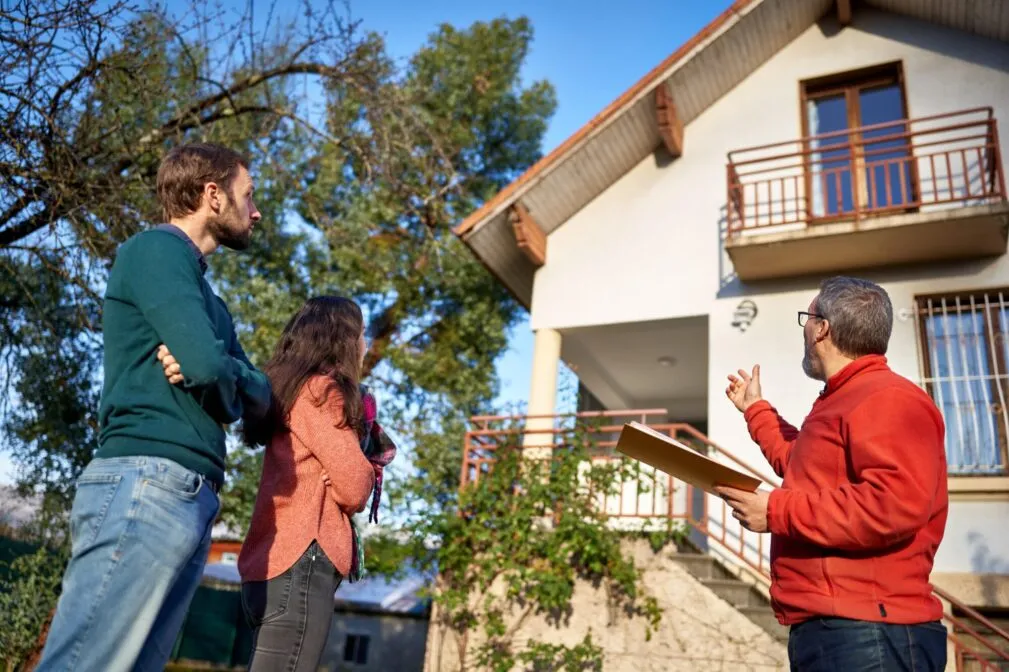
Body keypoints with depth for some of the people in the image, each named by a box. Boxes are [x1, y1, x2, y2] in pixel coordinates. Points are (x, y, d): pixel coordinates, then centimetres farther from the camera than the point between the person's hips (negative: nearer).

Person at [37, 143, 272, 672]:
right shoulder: (158, 248, -2)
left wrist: (216, 380, -3)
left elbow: (261, 394, 18)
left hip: (192, 501, 9)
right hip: (147, 485, -9)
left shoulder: (208, 300, 26)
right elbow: (208, 364, -16)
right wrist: (228, 393, 7)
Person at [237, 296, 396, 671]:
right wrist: (363, 471, 9)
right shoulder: (321, 389, -7)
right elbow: (355, 488, -12)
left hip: (275, 561, 9)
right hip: (300, 562, -9)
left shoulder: (292, 390, 20)